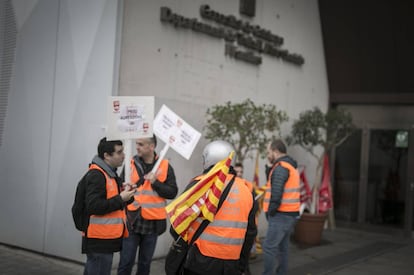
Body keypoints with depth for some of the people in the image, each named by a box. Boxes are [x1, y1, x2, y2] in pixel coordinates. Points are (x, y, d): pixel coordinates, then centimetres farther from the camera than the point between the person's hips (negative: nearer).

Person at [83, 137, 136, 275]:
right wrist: (120, 199, -19)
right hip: (99, 239, -10)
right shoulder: (96, 174, -15)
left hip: (107, 237, 10)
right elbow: (93, 206, -25)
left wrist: (125, 196, 6)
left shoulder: (110, 172, 16)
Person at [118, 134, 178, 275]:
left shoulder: (165, 167, 0)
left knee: (145, 262, 13)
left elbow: (172, 192, -4)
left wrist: (155, 182, -17)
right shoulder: (130, 164, 1)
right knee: (126, 262, 1)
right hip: (132, 220, 0)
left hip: (152, 223, 1)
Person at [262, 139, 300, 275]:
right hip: (290, 214, 10)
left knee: (269, 247, -10)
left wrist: (270, 212, -11)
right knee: (282, 247, 13)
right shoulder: (291, 166, 18)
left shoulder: (280, 168, -14)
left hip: (281, 215, -10)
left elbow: (276, 194, -21)